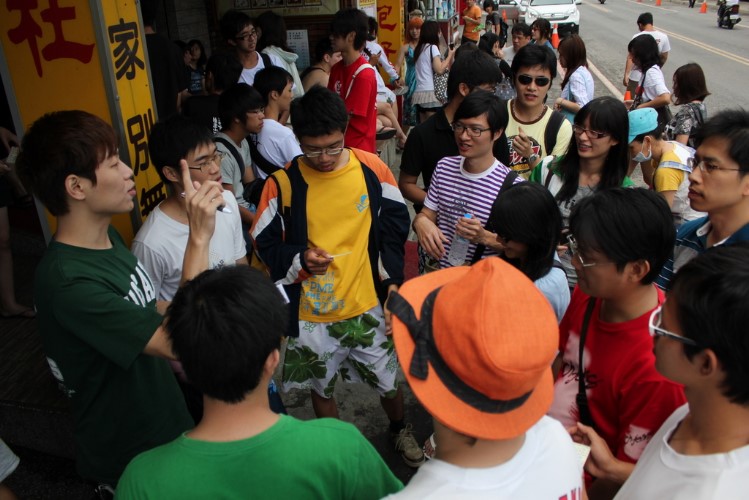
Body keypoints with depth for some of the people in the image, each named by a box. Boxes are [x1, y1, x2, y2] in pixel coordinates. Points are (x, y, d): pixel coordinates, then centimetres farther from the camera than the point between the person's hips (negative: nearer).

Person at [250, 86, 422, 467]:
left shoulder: (372, 169, -9)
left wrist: (392, 281, -3)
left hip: (367, 305, 1)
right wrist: (299, 259, -23)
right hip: (311, 313, 0)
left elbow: (394, 226, 2)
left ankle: (400, 429, 52)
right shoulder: (283, 183, -14)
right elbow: (265, 243, -4)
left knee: (388, 380, 19)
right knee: (321, 388, 21)